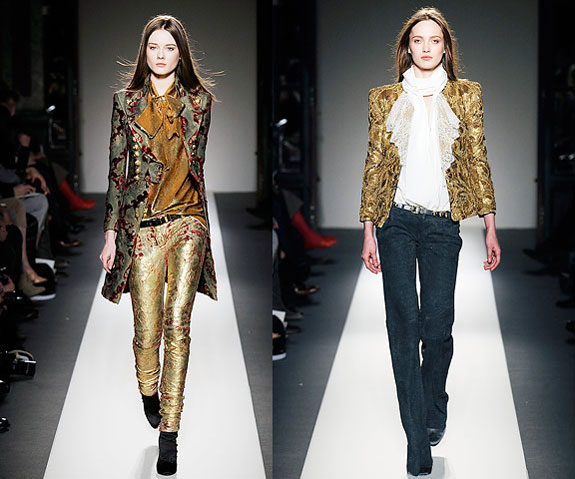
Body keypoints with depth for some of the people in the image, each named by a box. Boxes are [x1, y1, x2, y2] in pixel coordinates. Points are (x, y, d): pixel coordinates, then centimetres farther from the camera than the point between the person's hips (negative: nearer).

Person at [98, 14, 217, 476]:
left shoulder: (198, 100, 7)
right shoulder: (126, 102, 7)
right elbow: (117, 168, 8)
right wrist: (111, 232, 5)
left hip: (187, 220, 0)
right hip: (141, 224, 0)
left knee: (177, 322, -11)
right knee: (147, 330, -1)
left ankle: (169, 434, -7)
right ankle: (149, 391, 34)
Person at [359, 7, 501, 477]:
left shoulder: (466, 95, 9)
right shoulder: (384, 99, 9)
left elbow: (478, 163, 8)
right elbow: (374, 166, 10)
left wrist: (490, 228, 4)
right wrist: (369, 232, 6)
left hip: (442, 224, 0)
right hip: (396, 222, 0)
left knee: (437, 324, -6)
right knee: (404, 325, -4)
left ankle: (435, 407, 26)